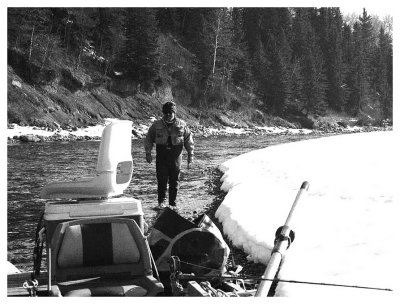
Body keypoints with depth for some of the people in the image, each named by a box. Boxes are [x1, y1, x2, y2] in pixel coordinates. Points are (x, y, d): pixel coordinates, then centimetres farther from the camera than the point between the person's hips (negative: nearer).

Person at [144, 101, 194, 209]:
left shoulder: (181, 125, 3)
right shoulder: (157, 125, 4)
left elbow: (189, 140, 9)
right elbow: (148, 139, 10)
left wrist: (190, 154, 5)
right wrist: (148, 153, 3)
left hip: (176, 156, 0)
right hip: (161, 156, 0)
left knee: (174, 181, 3)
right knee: (162, 180, -4)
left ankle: (173, 203, 12)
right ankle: (161, 201, 8)